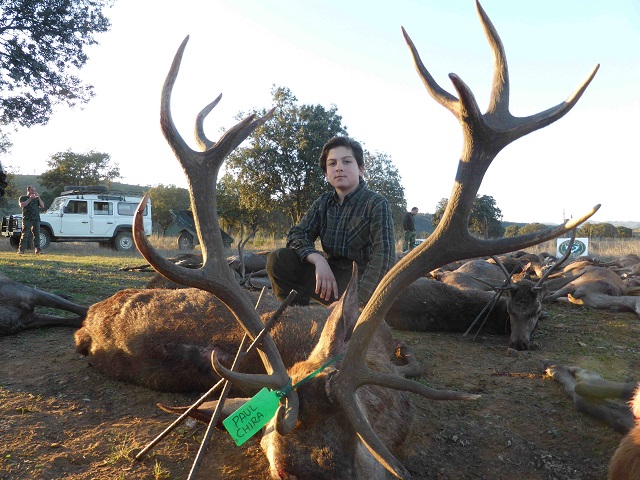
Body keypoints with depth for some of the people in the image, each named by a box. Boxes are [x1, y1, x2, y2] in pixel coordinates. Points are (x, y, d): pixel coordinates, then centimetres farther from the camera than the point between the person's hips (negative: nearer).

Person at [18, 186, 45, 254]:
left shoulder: (36, 198, 20)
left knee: (37, 235, 3)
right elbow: (21, 205, -9)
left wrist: (38, 197, -4)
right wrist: (30, 199, -13)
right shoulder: (23, 198, 10)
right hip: (27, 219, -3)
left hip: (36, 219, 4)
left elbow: (42, 206, 7)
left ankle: (37, 249, 6)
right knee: (24, 235, -7)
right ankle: (21, 250, -7)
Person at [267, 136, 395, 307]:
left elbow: (384, 256, -22)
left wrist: (358, 300, -35)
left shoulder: (377, 203, -11)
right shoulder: (323, 203, 7)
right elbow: (297, 234, -1)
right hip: (328, 273, 6)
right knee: (277, 259, -12)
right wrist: (318, 259, -24)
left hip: (360, 278, -5)